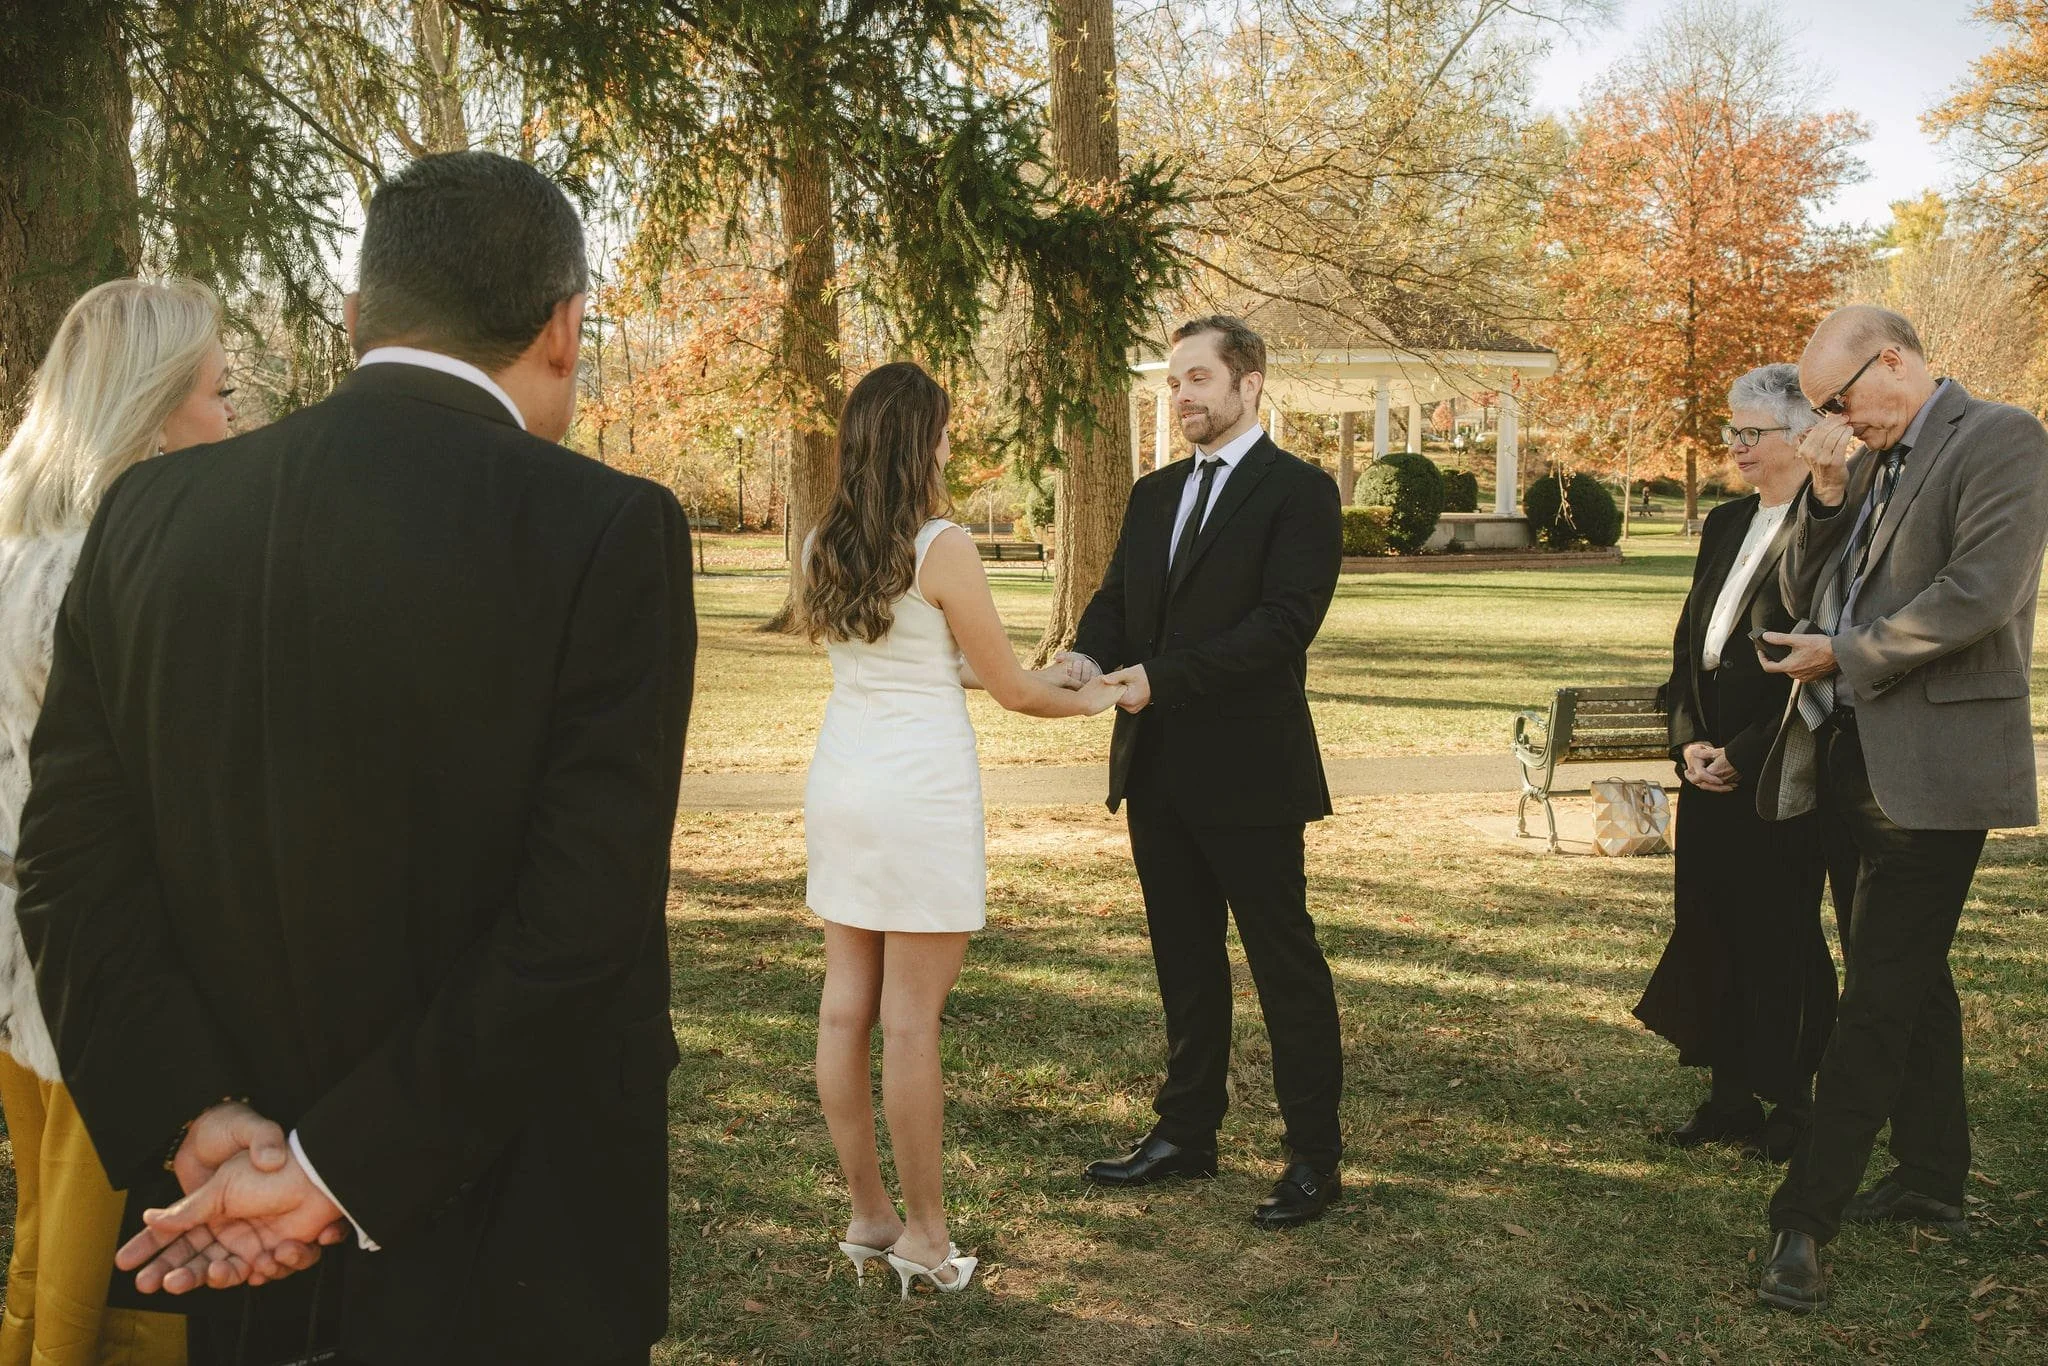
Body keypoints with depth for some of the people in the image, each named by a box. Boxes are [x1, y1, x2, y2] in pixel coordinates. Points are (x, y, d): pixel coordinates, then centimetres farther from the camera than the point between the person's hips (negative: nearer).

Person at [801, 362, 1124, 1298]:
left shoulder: (824, 547, 5)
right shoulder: (943, 548, -14)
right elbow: (1011, 691, -6)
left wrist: (1029, 675, 23)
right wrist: (1092, 699, 14)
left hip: (840, 787, 7)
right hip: (919, 794, -7)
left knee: (845, 1008, 10)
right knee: (910, 1022, 0)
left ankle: (868, 1218, 21)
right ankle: (922, 1235, 10)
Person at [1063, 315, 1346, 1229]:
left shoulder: (1298, 492, -9)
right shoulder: (1153, 495, 15)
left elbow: (1285, 621, -19)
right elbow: (1115, 598, 11)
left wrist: (1161, 677, -25)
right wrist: (1089, 658, -12)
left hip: (1247, 773, -7)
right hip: (1158, 770, 7)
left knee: (1285, 965, 2)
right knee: (1184, 961, 17)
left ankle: (1315, 1156, 12)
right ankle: (1186, 1134, 29)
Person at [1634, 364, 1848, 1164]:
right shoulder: (1726, 525, 13)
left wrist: (1742, 756, -15)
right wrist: (1688, 741, 2)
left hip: (1782, 773, -8)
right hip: (1711, 768, 8)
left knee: (1780, 935, 1)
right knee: (1709, 929, 10)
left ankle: (1790, 1105, 14)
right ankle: (1729, 1096, 22)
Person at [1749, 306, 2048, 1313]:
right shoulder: (1871, 466, 15)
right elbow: (1803, 596, 13)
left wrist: (1845, 654, -12)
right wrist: (1827, 497, -2)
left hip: (1930, 764, -9)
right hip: (1853, 760, 9)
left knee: (1880, 993, -8)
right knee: (1909, 975, 17)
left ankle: (1806, 1217, -7)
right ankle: (1932, 1182, 30)